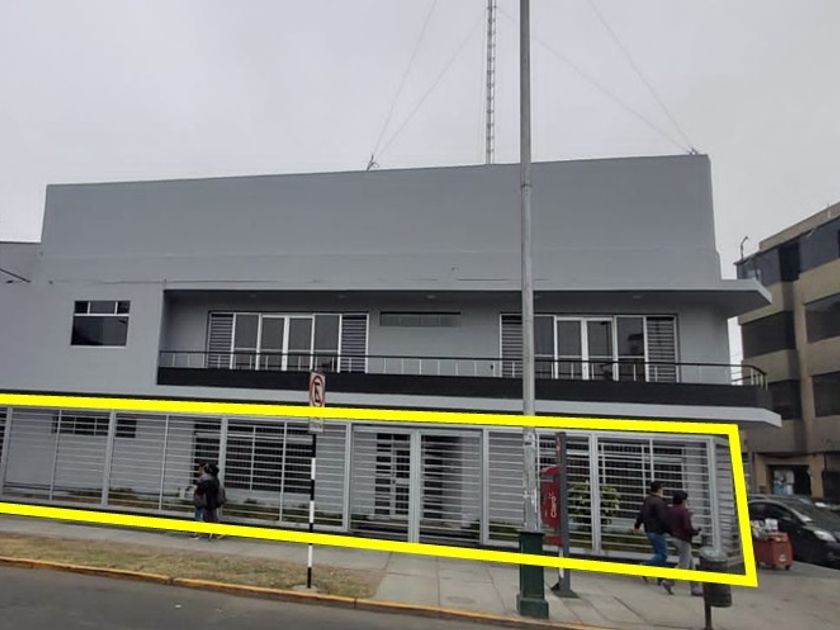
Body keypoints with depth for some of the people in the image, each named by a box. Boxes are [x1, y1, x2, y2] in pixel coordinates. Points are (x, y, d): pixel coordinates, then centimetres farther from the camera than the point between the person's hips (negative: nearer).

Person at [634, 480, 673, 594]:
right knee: (663, 555, -6)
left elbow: (641, 514, 19)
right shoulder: (658, 502, -19)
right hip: (657, 531, -10)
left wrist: (637, 525, 31)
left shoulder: (647, 500, 10)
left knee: (658, 553, 15)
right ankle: (644, 566, -10)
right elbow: (663, 519, -21)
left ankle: (661, 578, 18)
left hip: (649, 531, 10)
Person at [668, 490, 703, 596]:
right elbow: (687, 527, -21)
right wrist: (696, 531, -3)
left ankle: (695, 588, 16)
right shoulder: (684, 511, -16)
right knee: (683, 565, -2)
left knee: (690, 563, 14)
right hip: (683, 540, -8)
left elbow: (668, 526, 11)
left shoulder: (670, 510, 7)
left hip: (674, 538, 9)